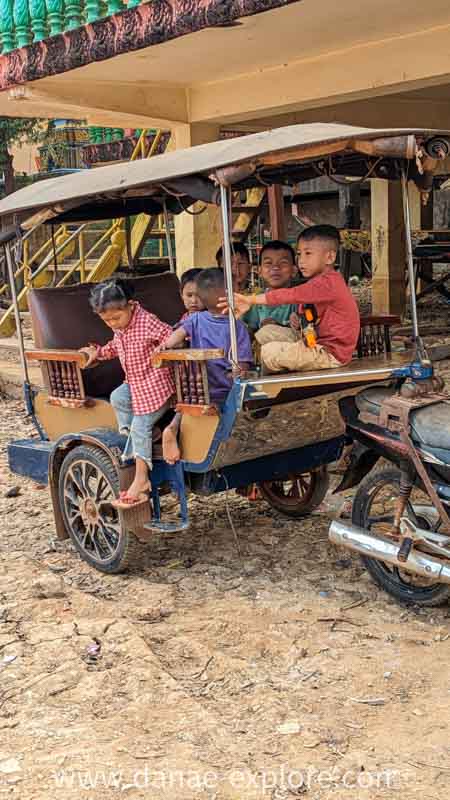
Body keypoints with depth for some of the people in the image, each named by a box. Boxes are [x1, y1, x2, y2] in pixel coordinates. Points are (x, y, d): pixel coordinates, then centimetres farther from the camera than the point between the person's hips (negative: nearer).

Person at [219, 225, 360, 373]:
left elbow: (289, 295, -28)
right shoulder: (327, 281, 14)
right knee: (268, 331, 5)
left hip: (331, 354, -10)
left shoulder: (327, 282, -20)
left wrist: (250, 300, -30)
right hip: (320, 343, 10)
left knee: (269, 352, -18)